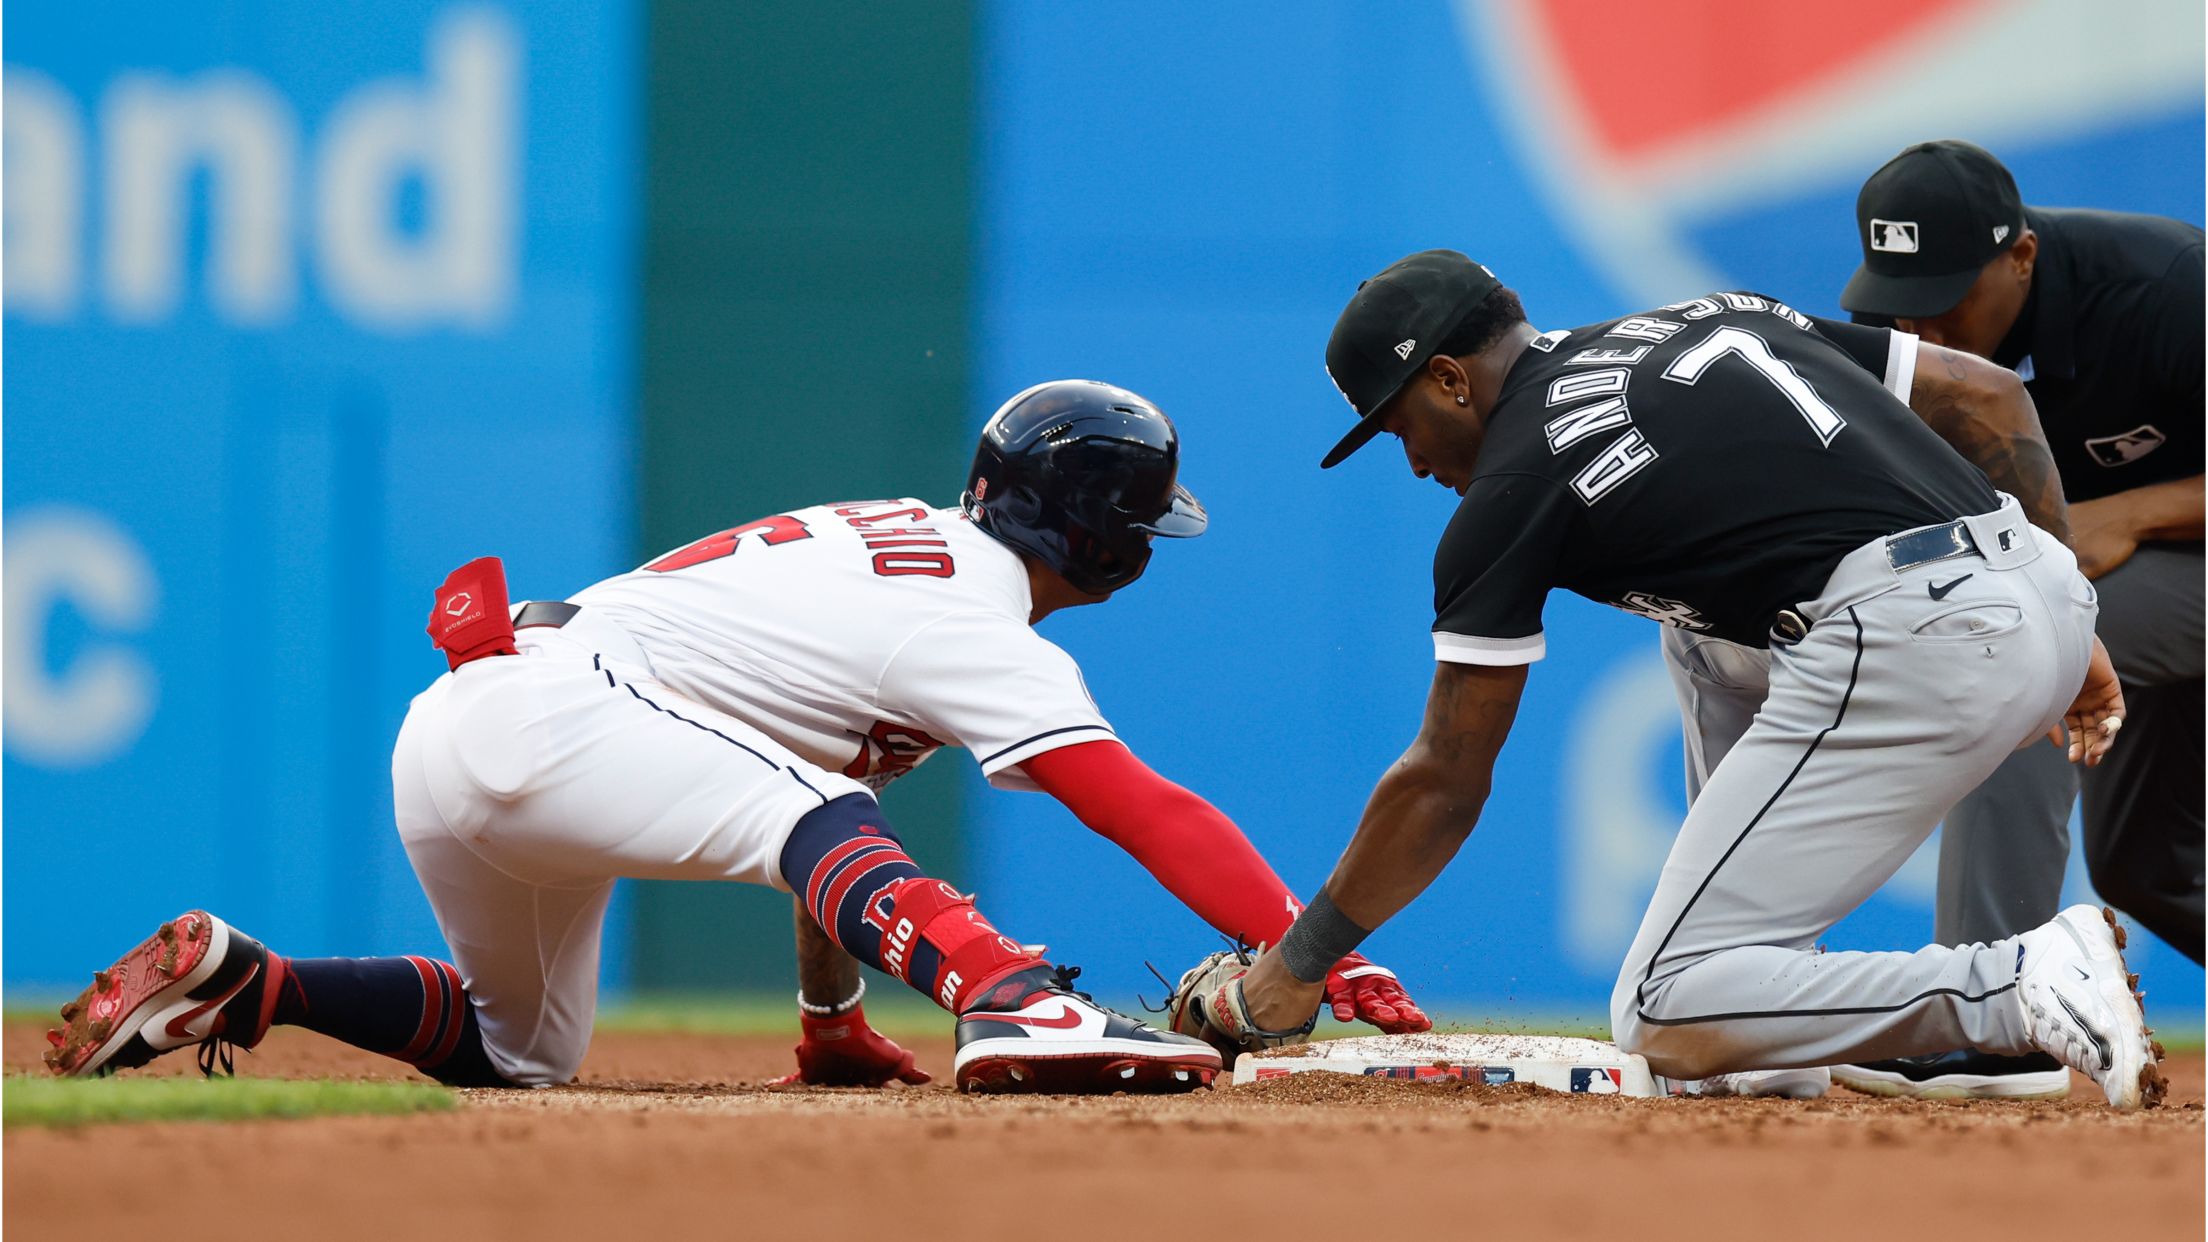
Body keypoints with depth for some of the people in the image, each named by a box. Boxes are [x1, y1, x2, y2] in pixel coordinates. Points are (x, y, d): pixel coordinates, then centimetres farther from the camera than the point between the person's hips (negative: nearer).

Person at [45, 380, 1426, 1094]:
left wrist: (832, 1019, 32)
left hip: (449, 748, 10)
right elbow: (1150, 814, -17)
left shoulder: (904, 540, 18)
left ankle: (228, 979, 17)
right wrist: (1330, 962, -19)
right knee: (813, 819, -27)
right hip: (541, 709, -10)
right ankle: (1018, 1008, -53)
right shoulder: (977, 627, -10)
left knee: (522, 1048, 26)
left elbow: (824, 747, 28)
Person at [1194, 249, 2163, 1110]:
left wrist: (1291, 972, 20)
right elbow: (1991, 395, 22)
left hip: (1903, 648, -8)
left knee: (1664, 1023, -3)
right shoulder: (1705, 319, 26)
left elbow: (1445, 783, 9)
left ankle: (2021, 990, -21)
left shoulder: (1511, 485, 5)